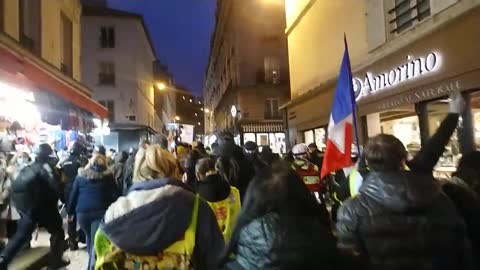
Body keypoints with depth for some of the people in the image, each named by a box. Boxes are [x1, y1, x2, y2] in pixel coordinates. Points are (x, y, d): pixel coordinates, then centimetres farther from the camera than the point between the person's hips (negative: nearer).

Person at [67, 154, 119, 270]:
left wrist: (70, 211, 18)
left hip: (82, 211, 3)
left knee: (89, 236, 23)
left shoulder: (81, 175, 10)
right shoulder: (108, 176, 5)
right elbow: (115, 195, 5)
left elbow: (73, 194, 11)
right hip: (101, 211, -3)